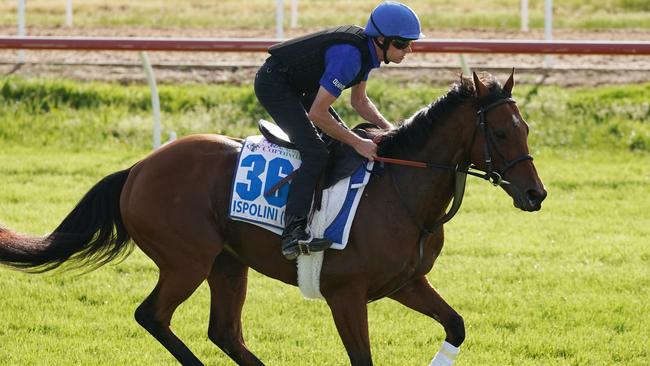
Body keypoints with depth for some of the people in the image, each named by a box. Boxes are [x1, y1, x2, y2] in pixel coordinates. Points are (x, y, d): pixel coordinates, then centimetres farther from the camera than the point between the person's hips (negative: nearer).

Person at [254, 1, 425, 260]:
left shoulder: (367, 49, -1)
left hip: (299, 85, 11)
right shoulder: (348, 55, -31)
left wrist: (387, 127, -2)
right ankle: (293, 232, -31)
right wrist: (358, 144, -23)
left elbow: (359, 100, 14)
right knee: (315, 153, -23)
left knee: (342, 141, 13)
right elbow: (317, 114, -30)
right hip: (274, 83, -11)